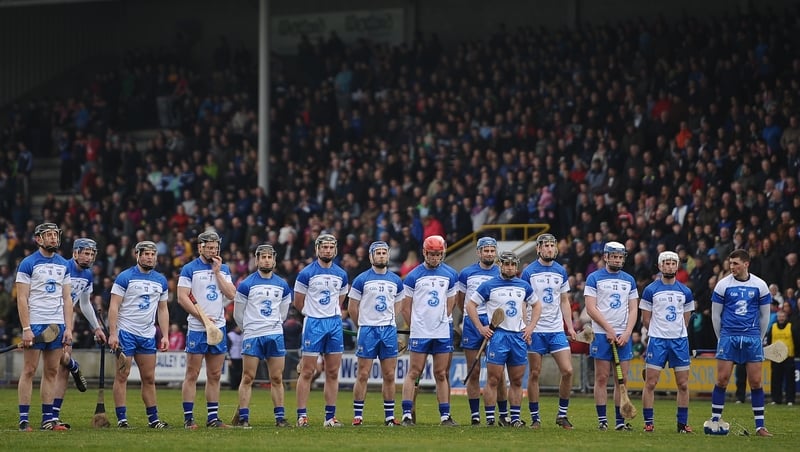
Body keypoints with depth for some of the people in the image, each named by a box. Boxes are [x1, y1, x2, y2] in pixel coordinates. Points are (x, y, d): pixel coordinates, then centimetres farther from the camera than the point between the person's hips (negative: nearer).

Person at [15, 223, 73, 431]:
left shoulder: (64, 265, 13)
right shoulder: (28, 264, -4)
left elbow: (66, 299, 14)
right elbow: (22, 298, -7)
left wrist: (68, 328, 5)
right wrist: (26, 328, -14)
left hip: (57, 325, 5)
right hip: (35, 324, -5)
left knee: (52, 372, 6)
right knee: (29, 371, -4)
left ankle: (48, 418, 10)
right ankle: (24, 420, -4)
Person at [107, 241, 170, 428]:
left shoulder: (160, 280, 11)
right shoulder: (125, 277, -5)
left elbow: (163, 310, 17)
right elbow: (114, 306, -7)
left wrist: (165, 336, 9)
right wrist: (112, 333, -14)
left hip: (148, 335, 5)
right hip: (126, 333, -5)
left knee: (149, 378, 7)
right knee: (122, 375, -4)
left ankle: (153, 418, 12)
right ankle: (121, 419, -2)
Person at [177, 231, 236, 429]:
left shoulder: (223, 269, 12)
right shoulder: (189, 269, -2)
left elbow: (231, 294, 2)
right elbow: (182, 298, -8)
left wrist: (217, 272, -3)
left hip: (219, 327, 5)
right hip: (197, 329, -5)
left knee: (215, 376, 7)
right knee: (192, 375, -4)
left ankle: (213, 418, 12)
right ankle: (188, 418, -3)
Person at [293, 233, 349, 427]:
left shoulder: (341, 275, 9)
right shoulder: (306, 274, -4)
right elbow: (298, 303, 3)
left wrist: (332, 316, 13)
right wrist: (315, 315, 9)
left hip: (335, 324, 4)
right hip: (313, 324, -4)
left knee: (333, 373, 5)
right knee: (307, 372, -5)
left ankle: (330, 416, 9)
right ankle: (302, 415, -3)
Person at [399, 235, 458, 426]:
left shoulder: (450, 275, 7)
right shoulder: (413, 276, -1)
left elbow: (450, 305, 14)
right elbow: (405, 308, 4)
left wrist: (440, 322, 8)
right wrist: (416, 326, 6)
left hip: (442, 333, 3)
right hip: (419, 332, -3)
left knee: (441, 375, 7)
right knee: (414, 373, -4)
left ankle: (445, 416, 10)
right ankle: (407, 414, -5)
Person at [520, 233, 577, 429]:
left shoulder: (561, 272, 9)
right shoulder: (529, 272, -3)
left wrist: (570, 326, 9)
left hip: (557, 330, 3)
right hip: (535, 330, -3)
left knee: (567, 371, -5)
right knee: (534, 374, 0)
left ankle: (562, 414, 8)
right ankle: (535, 417, 8)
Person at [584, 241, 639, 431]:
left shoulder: (629, 280, 14)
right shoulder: (594, 278, 1)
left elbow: (633, 309, 11)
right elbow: (591, 308, -5)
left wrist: (627, 333, -3)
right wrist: (609, 330, -11)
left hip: (623, 335, 4)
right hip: (602, 335, -3)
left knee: (622, 379, 1)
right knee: (601, 378, -3)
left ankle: (620, 420, 4)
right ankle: (602, 419, 0)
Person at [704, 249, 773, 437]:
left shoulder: (760, 285, 3)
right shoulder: (723, 284, 1)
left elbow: (764, 316, 11)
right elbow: (716, 315, 8)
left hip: (752, 338, 1)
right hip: (728, 337, -1)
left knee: (756, 382, -1)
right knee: (722, 380, -4)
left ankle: (760, 426, 4)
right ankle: (715, 420, 5)